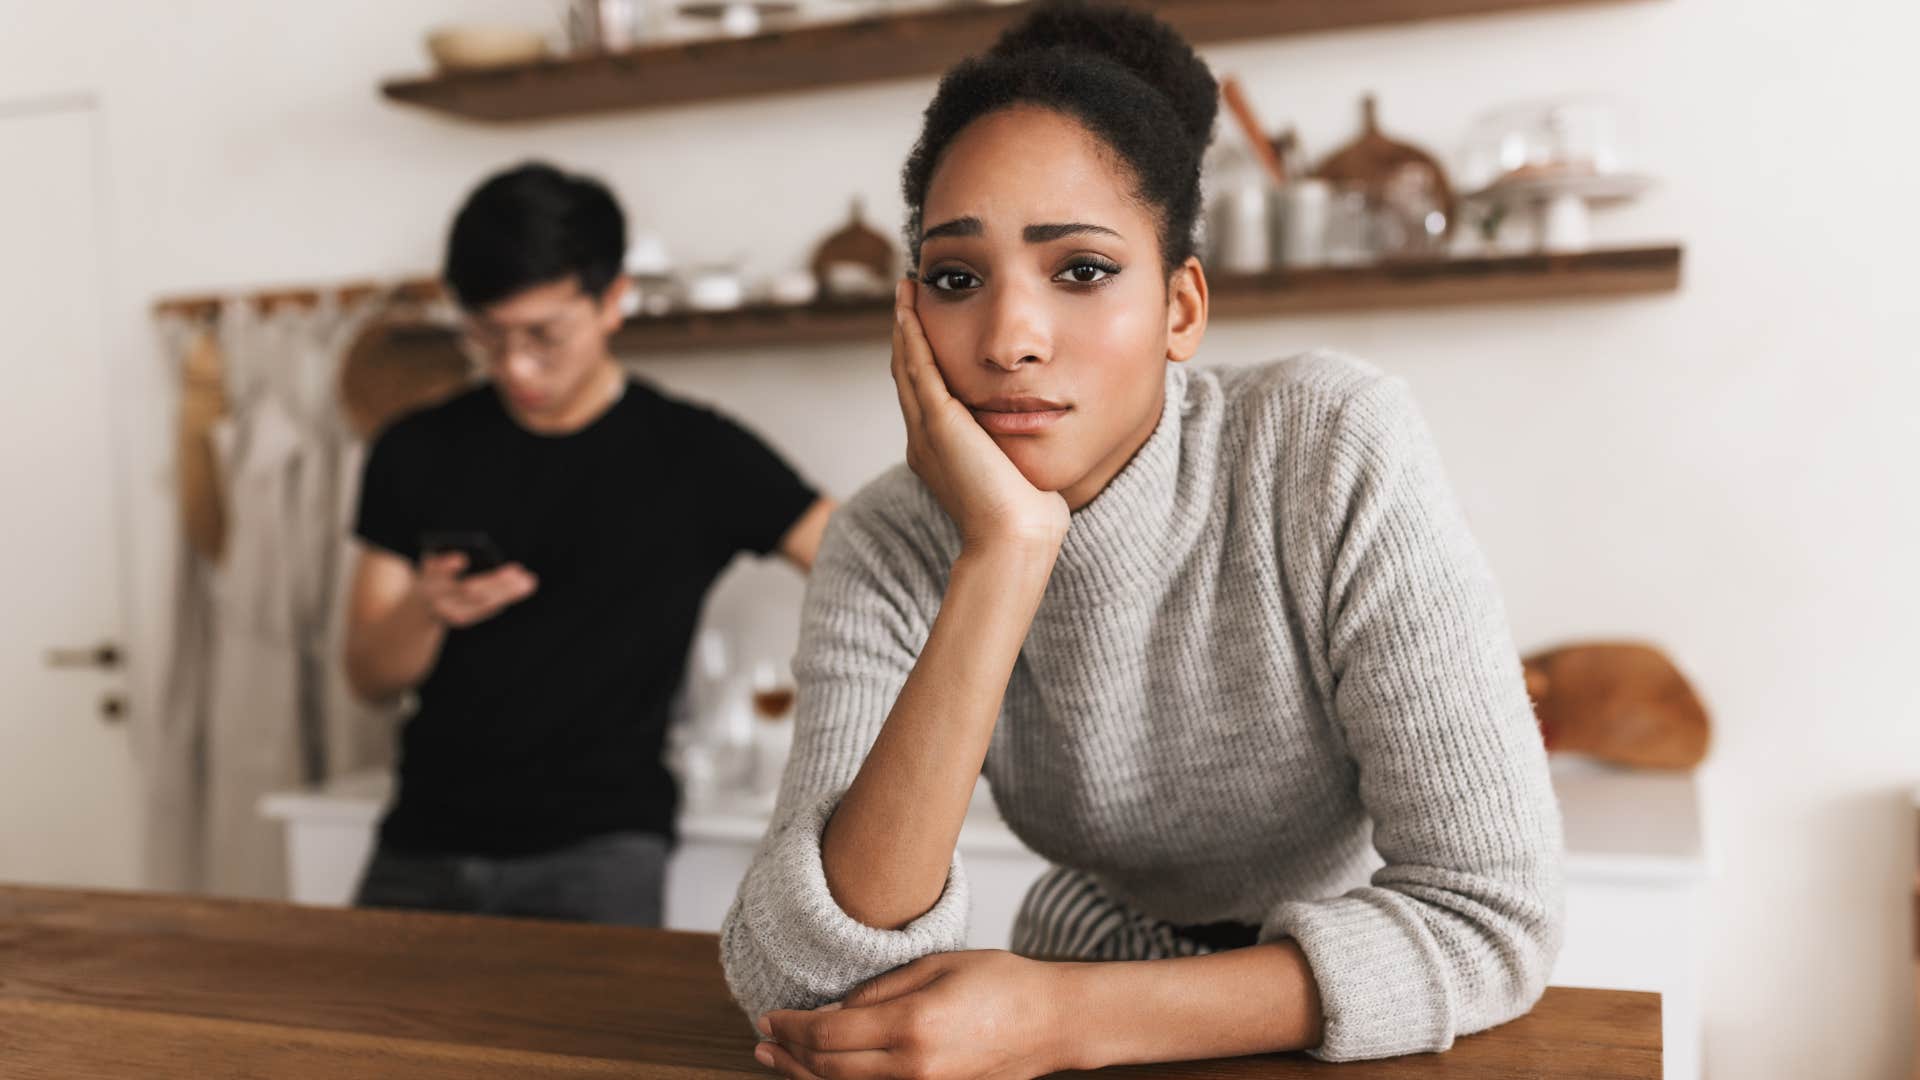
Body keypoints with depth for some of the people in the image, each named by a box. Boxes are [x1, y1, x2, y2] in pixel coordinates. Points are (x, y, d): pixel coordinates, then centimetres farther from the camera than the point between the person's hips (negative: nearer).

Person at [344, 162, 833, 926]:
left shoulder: (695, 456, -1)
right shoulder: (417, 454, 7)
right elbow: (370, 678, 8)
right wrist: (427, 609, -13)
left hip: (597, 849, -3)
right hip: (423, 848, 3)